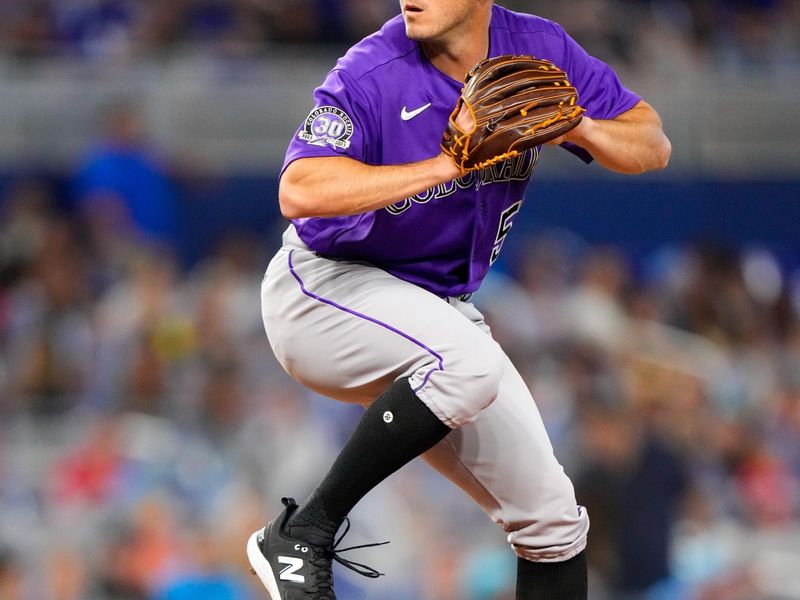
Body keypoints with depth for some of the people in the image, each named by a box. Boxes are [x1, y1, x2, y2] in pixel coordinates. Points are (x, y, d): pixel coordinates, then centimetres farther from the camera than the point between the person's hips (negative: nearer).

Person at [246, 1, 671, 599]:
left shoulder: (539, 50, -6)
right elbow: (301, 192, -37)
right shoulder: (373, 73, -23)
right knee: (468, 362, -36)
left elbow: (653, 147, -1)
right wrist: (450, 163, -39)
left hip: (440, 311, 7)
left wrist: (577, 128, -22)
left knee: (552, 517, 2)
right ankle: (303, 534, -26)